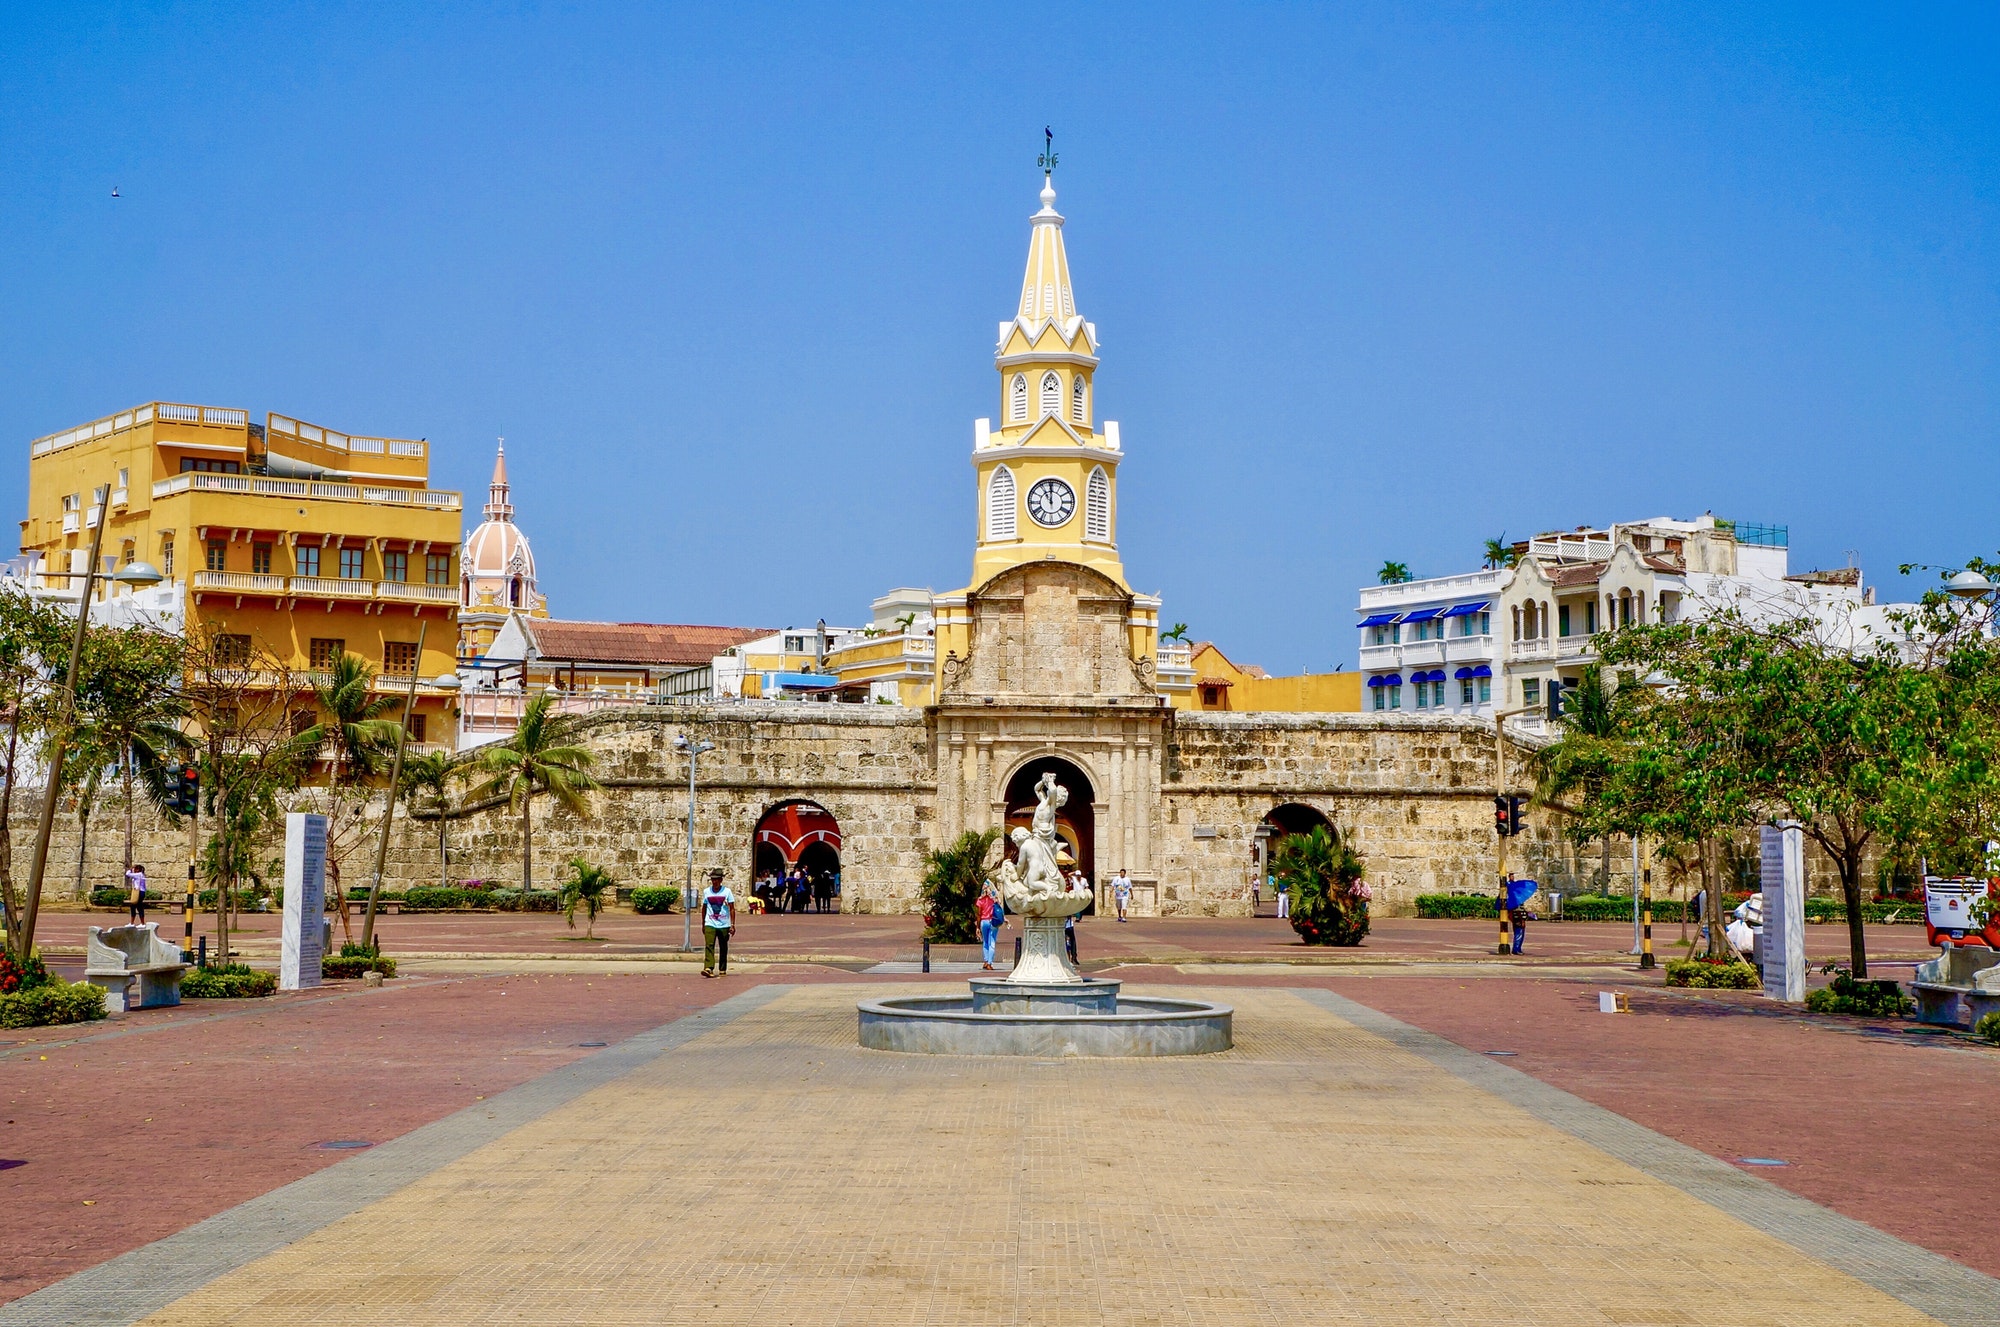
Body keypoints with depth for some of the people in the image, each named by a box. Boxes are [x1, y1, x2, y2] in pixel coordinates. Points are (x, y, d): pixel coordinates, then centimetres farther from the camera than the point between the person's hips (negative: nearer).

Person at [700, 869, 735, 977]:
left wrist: (732, 924, -7)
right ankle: (708, 968, -24)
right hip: (710, 924, 1)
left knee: (723, 948, 8)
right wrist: (703, 924, 16)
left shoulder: (727, 891, -1)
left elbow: (732, 909, -1)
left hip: (724, 925, -1)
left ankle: (723, 970, 18)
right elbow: (704, 908, 15)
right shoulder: (707, 891, 6)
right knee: (709, 946, -15)